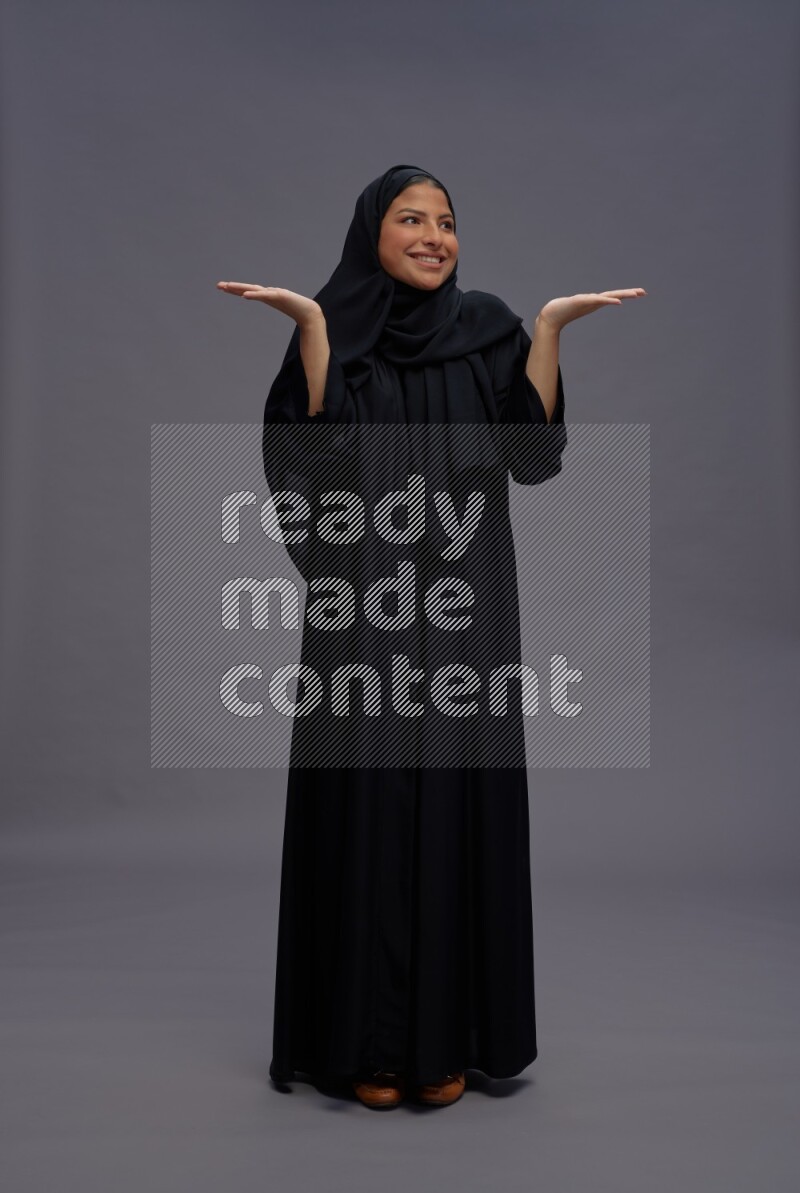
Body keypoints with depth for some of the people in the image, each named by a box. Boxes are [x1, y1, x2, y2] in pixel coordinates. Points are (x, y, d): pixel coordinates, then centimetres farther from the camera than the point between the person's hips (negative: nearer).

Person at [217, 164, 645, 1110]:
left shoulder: (488, 327, 9)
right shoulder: (330, 330, 6)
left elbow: (535, 453, -3)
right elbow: (320, 452, -11)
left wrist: (549, 327, -7)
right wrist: (311, 324, -13)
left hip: (462, 604, 1)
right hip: (363, 605, -1)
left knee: (459, 801, 3)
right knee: (365, 803, 0)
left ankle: (449, 1035, 18)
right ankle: (369, 1038, 15)